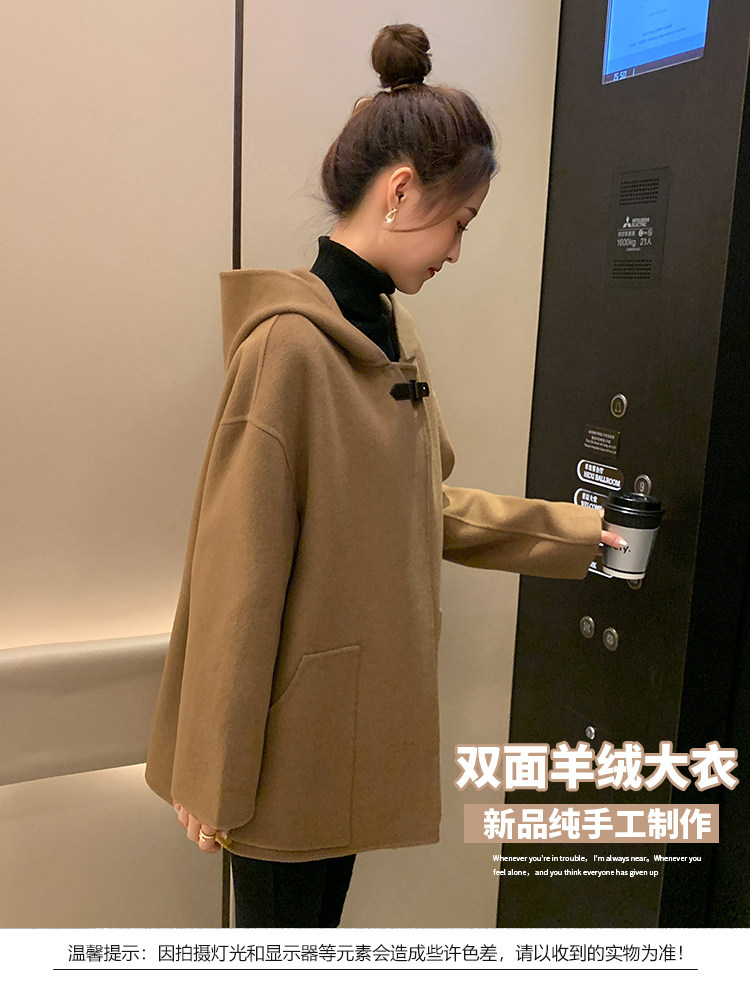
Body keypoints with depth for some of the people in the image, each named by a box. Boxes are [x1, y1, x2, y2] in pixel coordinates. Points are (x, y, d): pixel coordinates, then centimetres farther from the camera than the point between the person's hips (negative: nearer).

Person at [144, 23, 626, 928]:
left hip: (360, 709, 8)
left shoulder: (392, 334, 5)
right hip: (290, 722, -7)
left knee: (322, 912, 24)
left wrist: (574, 531, 14)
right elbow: (237, 577, -20)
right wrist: (214, 777, -13)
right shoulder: (289, 344, -22)